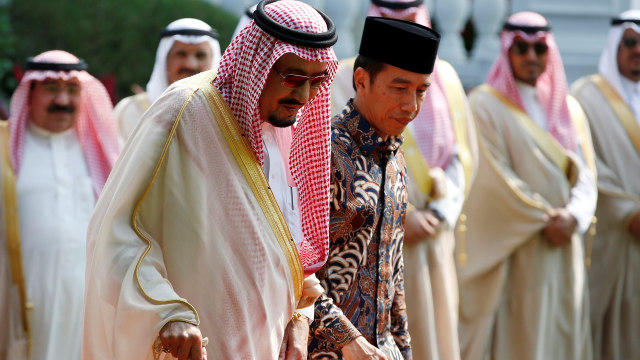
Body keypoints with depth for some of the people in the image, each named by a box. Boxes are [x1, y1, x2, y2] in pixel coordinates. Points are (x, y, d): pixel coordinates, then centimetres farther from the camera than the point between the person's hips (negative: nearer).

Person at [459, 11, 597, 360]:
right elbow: (496, 177, -10)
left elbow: (585, 172, 7)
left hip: (564, 247, 5)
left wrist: (573, 216, -12)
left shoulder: (568, 108, 13)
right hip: (513, 249, -5)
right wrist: (544, 220, -12)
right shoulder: (485, 105, -3)